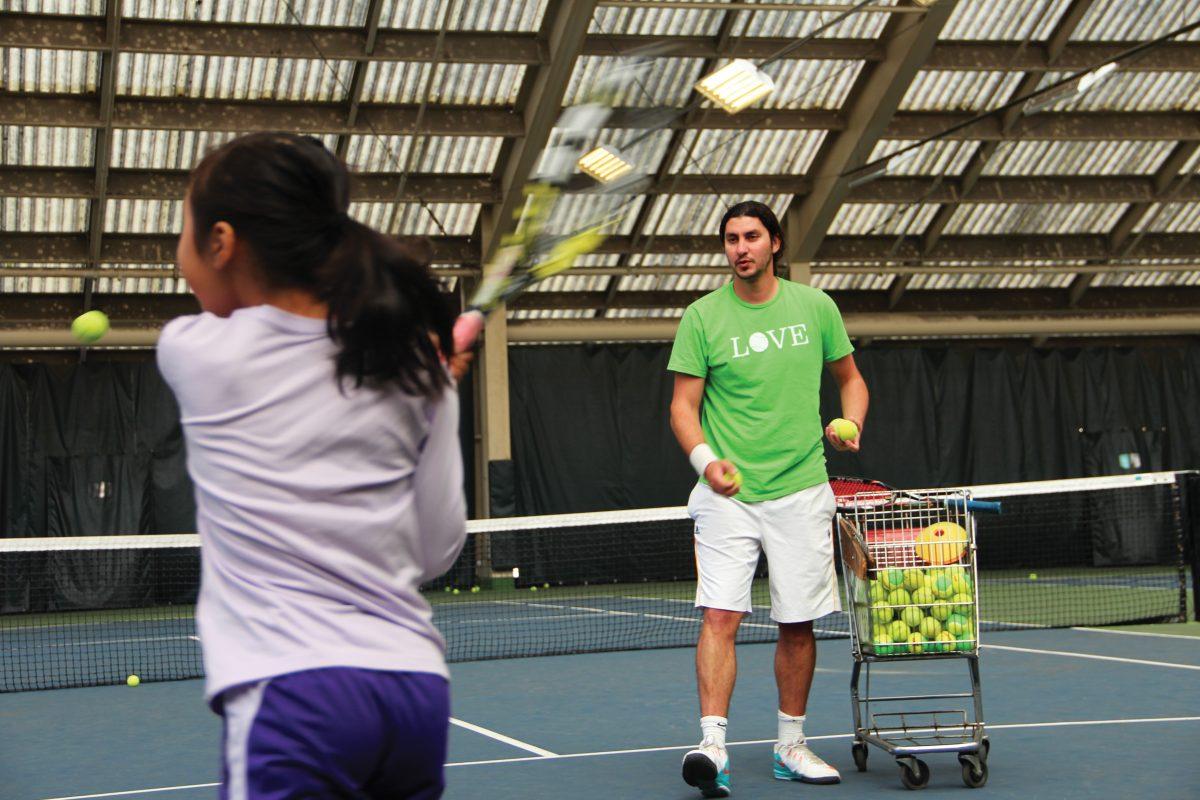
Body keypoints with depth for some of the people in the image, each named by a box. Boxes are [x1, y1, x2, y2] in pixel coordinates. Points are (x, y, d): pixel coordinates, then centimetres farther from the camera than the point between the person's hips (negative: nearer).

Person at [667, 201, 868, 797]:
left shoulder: (815, 307, 6)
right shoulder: (702, 317, -1)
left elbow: (849, 377, 17)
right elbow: (683, 405, -1)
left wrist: (851, 425, -3)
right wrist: (705, 459, -19)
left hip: (800, 490, 2)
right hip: (727, 493, -2)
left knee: (798, 624, 7)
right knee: (720, 616, -14)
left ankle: (790, 747, 21)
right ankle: (713, 746, -16)